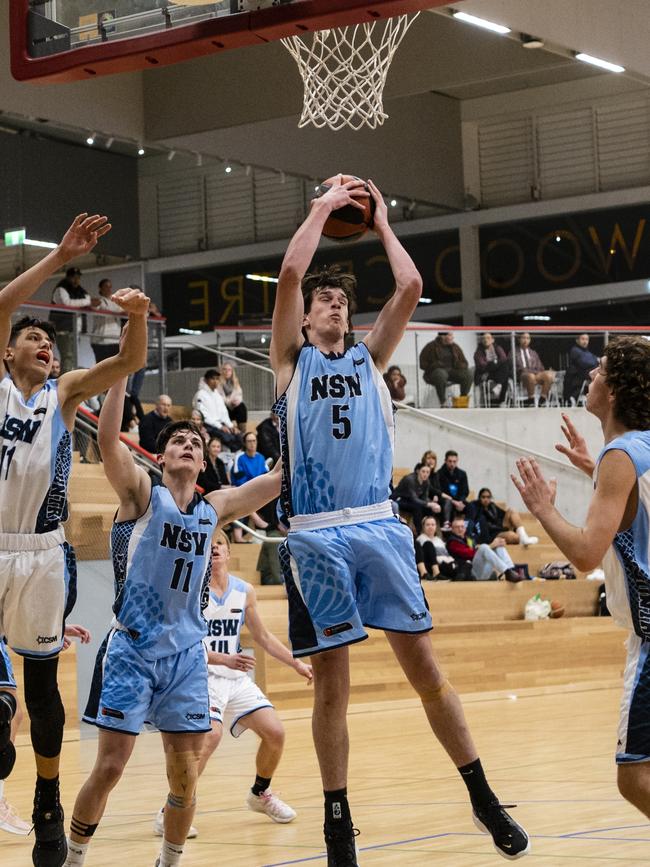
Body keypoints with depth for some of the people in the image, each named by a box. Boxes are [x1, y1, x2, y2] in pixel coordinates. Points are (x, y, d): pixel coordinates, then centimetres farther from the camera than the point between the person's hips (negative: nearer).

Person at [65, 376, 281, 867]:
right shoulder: (142, 493, -2)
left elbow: (285, 476, 11)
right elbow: (107, 437, -18)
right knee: (109, 769, -4)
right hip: (132, 649, -4)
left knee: (186, 778, 3)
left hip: (187, 654, 4)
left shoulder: (216, 509, 10)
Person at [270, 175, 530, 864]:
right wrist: (323, 208, 4)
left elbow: (410, 288, 6)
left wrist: (381, 224, 14)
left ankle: (483, 799, 11)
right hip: (315, 535, -2)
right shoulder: (291, 360, 9)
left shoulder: (369, 357, 18)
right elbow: (289, 274, -5)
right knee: (331, 684, 0)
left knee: (424, 668, 2)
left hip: (379, 526, 2)